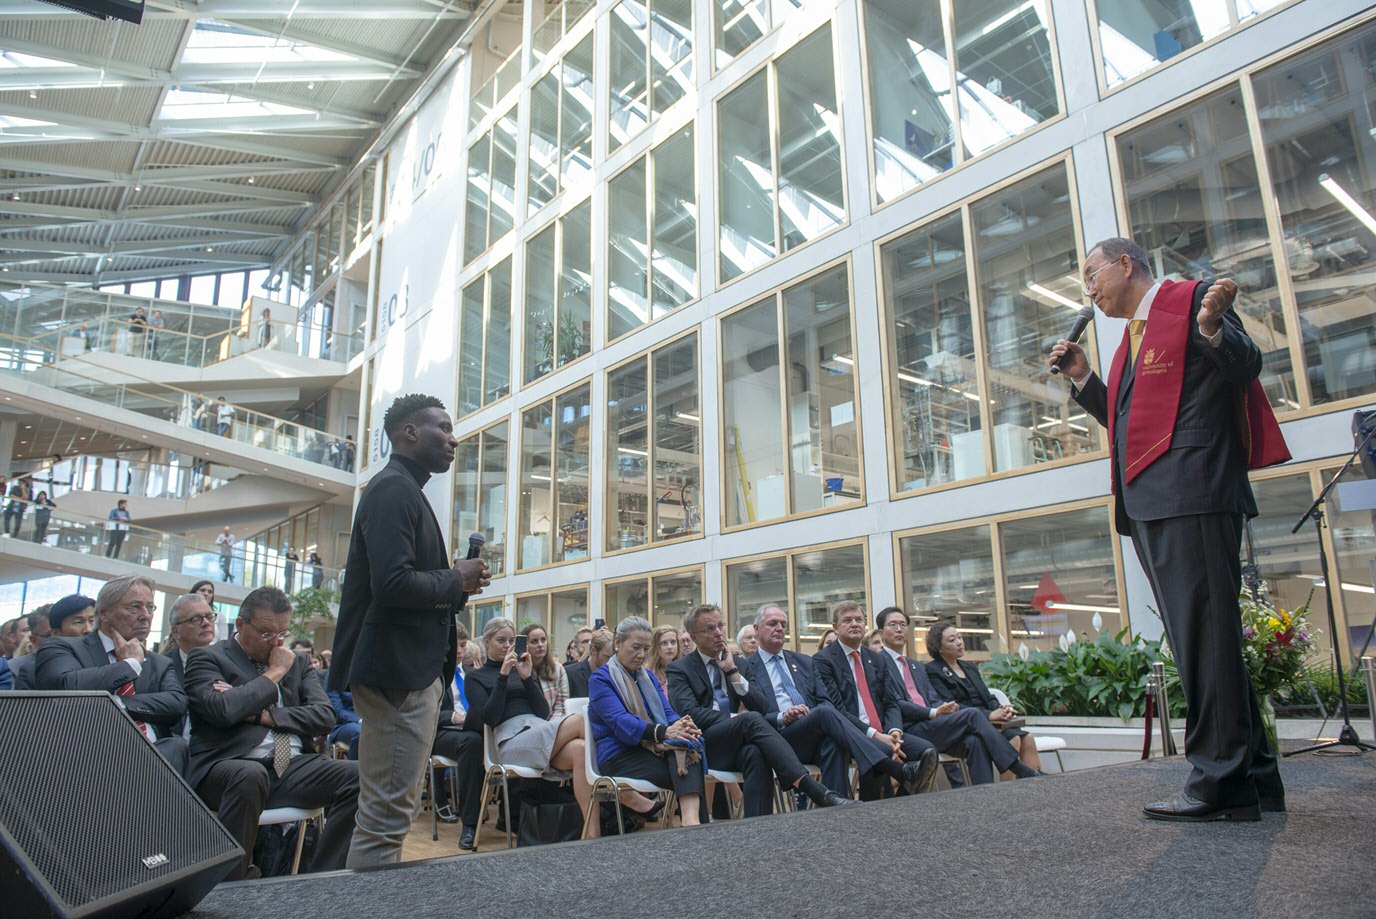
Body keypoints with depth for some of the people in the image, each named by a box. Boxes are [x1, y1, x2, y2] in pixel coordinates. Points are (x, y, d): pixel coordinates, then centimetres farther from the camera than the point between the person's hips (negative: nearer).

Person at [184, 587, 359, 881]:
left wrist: (263, 714, -5)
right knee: (250, 774, -39)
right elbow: (222, 710, -14)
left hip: (294, 767, 5)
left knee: (358, 776, -21)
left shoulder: (297, 663, 21)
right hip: (230, 766, -4)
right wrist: (273, 674, -3)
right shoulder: (207, 658, 7)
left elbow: (325, 717, 6)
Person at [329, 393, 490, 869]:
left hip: (414, 670, 11)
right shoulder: (394, 488, -13)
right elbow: (392, 583, -26)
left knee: (389, 812, 18)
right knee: (386, 814, -5)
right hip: (397, 671, -11)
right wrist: (456, 582, -10)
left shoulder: (404, 489, 19)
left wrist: (457, 583, 7)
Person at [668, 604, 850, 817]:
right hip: (704, 745, -4)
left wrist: (732, 671, -3)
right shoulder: (680, 669, 6)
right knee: (752, 720, -34)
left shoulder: (735, 662, 20)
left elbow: (760, 706, 9)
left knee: (755, 754, -36)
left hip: (737, 746, 4)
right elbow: (690, 713, -11)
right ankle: (818, 792, -43)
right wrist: (740, 720, -18)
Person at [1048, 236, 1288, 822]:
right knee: (1197, 640, 10)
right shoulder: (1133, 338, 27)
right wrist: (1083, 379, 18)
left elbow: (1243, 370, -7)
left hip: (1191, 492, -9)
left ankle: (1222, 780, -6)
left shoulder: (1194, 300, 3)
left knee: (1204, 635, -11)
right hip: (1148, 503, 9)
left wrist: (1212, 330, -25)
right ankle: (1253, 775, 17)